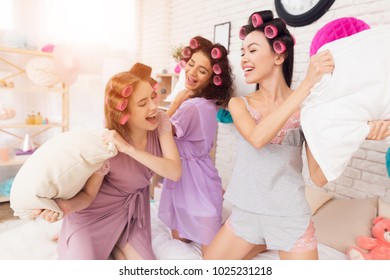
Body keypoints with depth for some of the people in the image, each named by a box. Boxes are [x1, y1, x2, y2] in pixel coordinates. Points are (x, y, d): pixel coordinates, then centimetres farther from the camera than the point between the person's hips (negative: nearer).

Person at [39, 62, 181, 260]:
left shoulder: (160, 122, -20)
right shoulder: (107, 147, -31)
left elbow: (175, 172, -27)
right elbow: (88, 195, -18)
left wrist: (129, 149, -37)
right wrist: (63, 205, -41)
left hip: (132, 208, 4)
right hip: (96, 213, -4)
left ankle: (114, 246, 27)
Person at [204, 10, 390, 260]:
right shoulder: (239, 104, -3)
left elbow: (319, 176, -10)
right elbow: (257, 138, -26)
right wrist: (307, 84, -28)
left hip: (290, 218, -1)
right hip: (245, 214, 2)